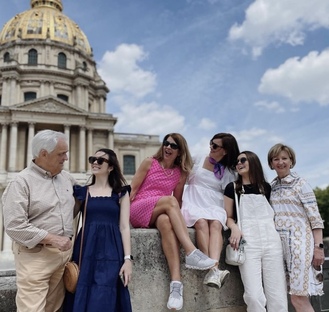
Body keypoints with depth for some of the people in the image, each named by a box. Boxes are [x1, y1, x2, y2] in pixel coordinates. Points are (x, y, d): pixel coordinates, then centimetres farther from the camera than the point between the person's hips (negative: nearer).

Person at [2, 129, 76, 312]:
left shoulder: (66, 178, 9)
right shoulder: (22, 182, -10)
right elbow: (14, 226, -17)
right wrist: (51, 239, -19)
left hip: (64, 252, 6)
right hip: (35, 255, -6)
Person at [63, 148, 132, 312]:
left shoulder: (121, 193, 5)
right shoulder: (82, 192, 9)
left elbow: (124, 227, 1)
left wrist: (128, 258, -6)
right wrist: (69, 254, 3)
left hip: (110, 252, -1)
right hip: (86, 252, 2)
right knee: (83, 298, 5)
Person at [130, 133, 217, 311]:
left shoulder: (181, 173, 10)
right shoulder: (149, 162, 3)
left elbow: (178, 201, 12)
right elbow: (132, 189, 1)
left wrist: (178, 217, -4)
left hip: (160, 215, 2)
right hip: (138, 211, -1)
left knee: (166, 220, -37)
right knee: (169, 201, -31)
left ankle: (176, 283, -48)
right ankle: (192, 253, -41)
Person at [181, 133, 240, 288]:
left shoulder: (228, 172, 12)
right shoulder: (198, 160, 12)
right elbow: (186, 179, 22)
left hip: (215, 207, 1)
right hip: (193, 204, 0)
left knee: (216, 224, -34)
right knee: (202, 222, -34)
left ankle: (214, 271, -50)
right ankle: (212, 270, -44)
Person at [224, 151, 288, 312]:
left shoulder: (266, 187, 15)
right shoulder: (232, 187, 9)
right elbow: (228, 217, 9)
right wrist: (234, 228, -12)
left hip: (271, 241, 2)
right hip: (248, 243, -2)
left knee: (278, 296, -2)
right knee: (254, 295, -14)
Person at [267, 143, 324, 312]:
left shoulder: (300, 184, -2)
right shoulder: (272, 186, 13)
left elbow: (315, 217, -7)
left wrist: (319, 246, -13)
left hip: (299, 241, -5)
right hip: (279, 242, 5)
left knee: (299, 297, -6)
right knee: (296, 296, 7)